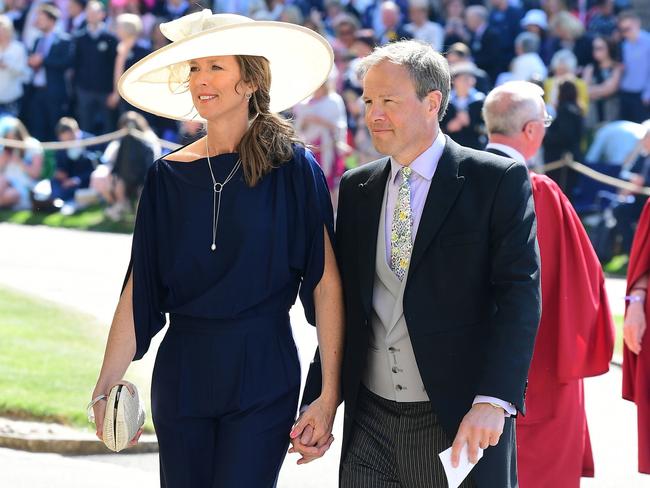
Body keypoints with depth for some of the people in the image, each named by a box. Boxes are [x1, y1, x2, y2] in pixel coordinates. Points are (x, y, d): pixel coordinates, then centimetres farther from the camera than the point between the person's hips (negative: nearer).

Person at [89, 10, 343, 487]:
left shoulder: (293, 169, -5)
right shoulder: (169, 175, 4)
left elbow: (326, 285, -8)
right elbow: (139, 288, 2)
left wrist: (330, 394, -13)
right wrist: (107, 386, -5)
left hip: (263, 377, -3)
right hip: (182, 374, 3)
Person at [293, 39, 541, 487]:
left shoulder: (498, 180, -4)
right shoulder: (356, 188, 11)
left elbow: (519, 293, -11)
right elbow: (343, 303, 14)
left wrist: (494, 400, -22)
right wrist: (319, 401, 7)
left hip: (461, 420, -4)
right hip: (370, 421, 4)